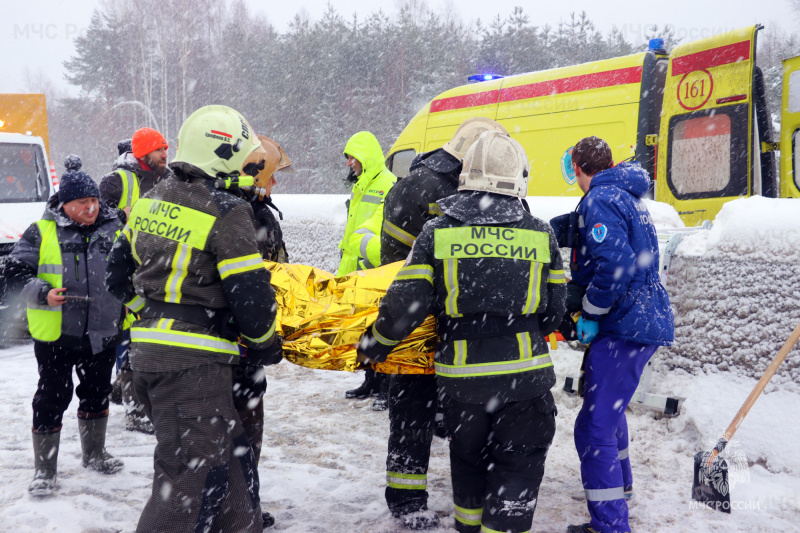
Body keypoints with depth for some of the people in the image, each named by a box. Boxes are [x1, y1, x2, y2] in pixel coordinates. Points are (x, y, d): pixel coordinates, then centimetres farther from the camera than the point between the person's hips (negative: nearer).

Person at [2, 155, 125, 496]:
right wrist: (43, 293, -21)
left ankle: (94, 454, 36)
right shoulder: (41, 233, -4)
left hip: (102, 334, 4)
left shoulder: (114, 230, 5)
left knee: (97, 394, 17)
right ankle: (44, 470, 12)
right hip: (56, 336, -3)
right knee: (51, 400, 1)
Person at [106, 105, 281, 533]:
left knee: (227, 452, 21)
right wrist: (266, 345, 2)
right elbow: (250, 296, -15)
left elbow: (119, 275, 18)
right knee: (190, 477, -2)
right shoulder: (227, 212, -14)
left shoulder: (151, 200, 11)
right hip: (193, 363, -9)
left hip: (147, 350, 9)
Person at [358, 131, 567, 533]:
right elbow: (554, 310, 6)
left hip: (462, 375, 1)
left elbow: (406, 305, -7)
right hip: (524, 375, -1)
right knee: (518, 467, 9)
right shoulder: (541, 234, 0)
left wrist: (373, 346, 9)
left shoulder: (438, 232, -4)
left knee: (468, 458, 22)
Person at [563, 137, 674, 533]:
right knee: (608, 407, 30)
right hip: (647, 320, 11)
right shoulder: (629, 197, 17)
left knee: (594, 427, -10)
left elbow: (614, 265, -28)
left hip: (624, 329, -11)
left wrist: (590, 316, -16)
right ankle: (619, 482, 48)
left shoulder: (599, 201, -15)